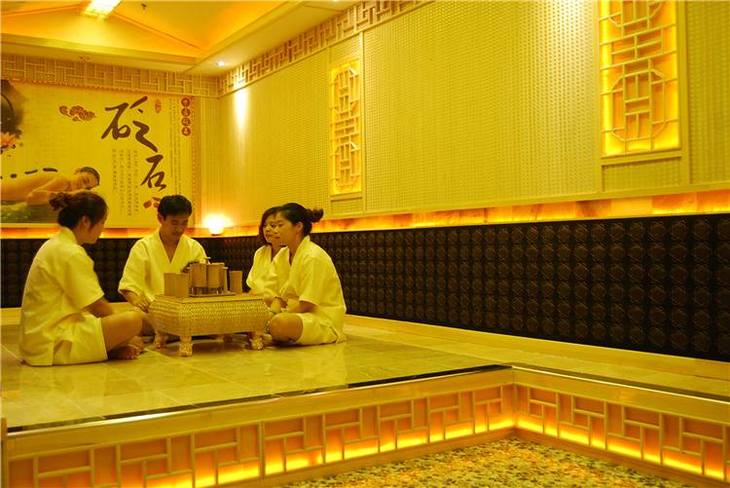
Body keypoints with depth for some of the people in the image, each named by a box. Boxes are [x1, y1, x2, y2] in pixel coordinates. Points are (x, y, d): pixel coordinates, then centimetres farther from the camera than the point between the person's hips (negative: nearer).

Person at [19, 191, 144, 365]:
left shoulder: (54, 245, 13)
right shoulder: (72, 253, -19)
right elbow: (97, 306, -14)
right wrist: (121, 320, 3)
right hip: (53, 344, -11)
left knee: (136, 343, 15)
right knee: (133, 320, -23)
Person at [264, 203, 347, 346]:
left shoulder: (314, 257, -18)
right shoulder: (282, 256, 9)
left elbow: (306, 304, -19)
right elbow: (275, 296, 5)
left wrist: (275, 319, -15)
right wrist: (271, 315, -16)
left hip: (324, 321, -8)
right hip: (297, 314, 8)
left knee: (279, 324, -35)